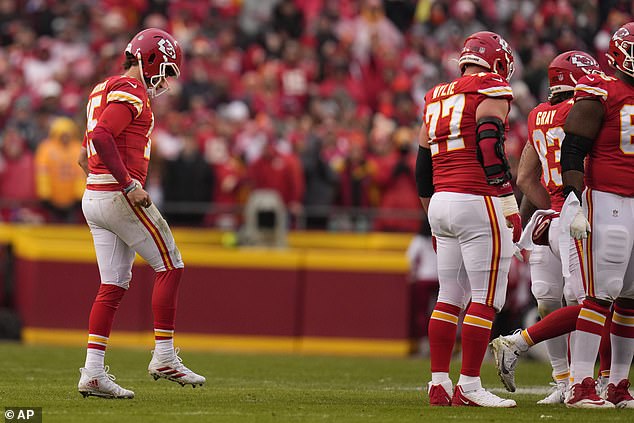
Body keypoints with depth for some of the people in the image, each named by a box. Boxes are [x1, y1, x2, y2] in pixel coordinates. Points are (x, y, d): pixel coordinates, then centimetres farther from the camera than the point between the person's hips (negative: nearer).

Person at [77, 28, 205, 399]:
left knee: (114, 286, 7)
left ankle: (93, 372, 0)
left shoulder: (105, 90, 20)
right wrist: (129, 185, -23)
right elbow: (100, 136, -24)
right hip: (119, 198, -10)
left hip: (94, 198, 10)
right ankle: (164, 357, 2)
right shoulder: (131, 92, -12)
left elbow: (92, 143, 25)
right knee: (170, 267, 1)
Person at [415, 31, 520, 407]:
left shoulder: (437, 99, 18)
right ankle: (469, 386, -7)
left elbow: (423, 167, 20)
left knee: (450, 297, 10)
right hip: (479, 203, -8)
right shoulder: (491, 92, -4)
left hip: (442, 202, 8)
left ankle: (439, 383, 9)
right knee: (486, 299, -4)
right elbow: (491, 150, -15)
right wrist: (510, 207, -12)